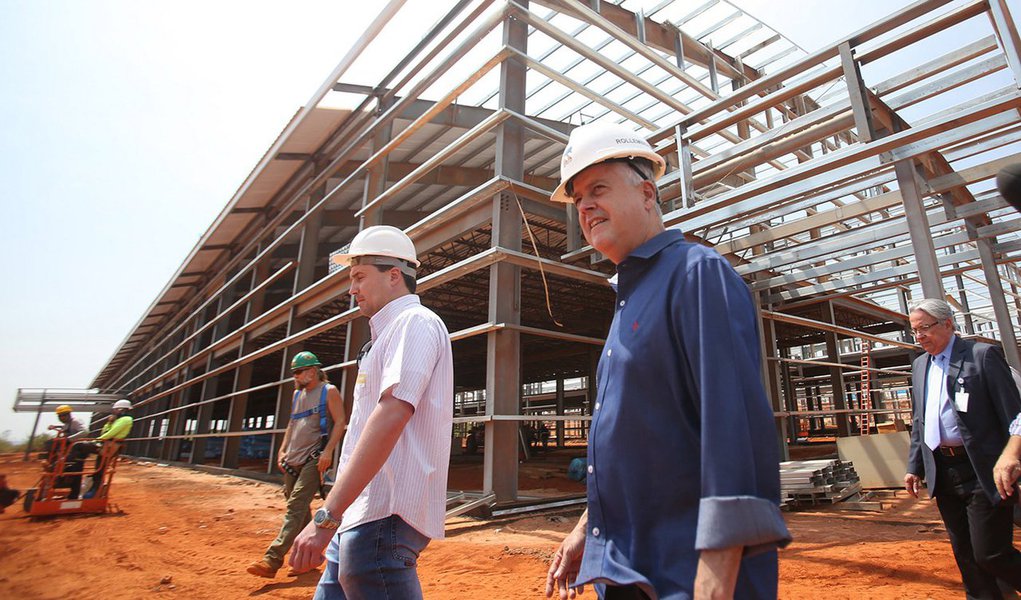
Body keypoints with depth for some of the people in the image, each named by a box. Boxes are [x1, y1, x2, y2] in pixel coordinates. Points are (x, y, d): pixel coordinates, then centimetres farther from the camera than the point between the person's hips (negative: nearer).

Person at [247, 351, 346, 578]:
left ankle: (272, 560, -16)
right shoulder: (297, 394, 19)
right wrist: (282, 450, 14)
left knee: (296, 507, -14)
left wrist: (328, 451, -20)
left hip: (313, 459, -8)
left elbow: (340, 422, -11)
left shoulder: (329, 391, -4)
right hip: (292, 460, 8)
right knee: (299, 508, 12)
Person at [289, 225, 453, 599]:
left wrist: (327, 516, -26)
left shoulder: (415, 321, -9)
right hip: (358, 519, 10)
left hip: (383, 518, -10)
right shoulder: (386, 334, 21)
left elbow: (392, 413, -24)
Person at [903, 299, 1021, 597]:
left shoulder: (983, 354, -6)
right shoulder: (919, 365, 12)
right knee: (965, 554, 13)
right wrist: (915, 466, 12)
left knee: (990, 553, -3)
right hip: (943, 473, 6)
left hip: (982, 472, -6)